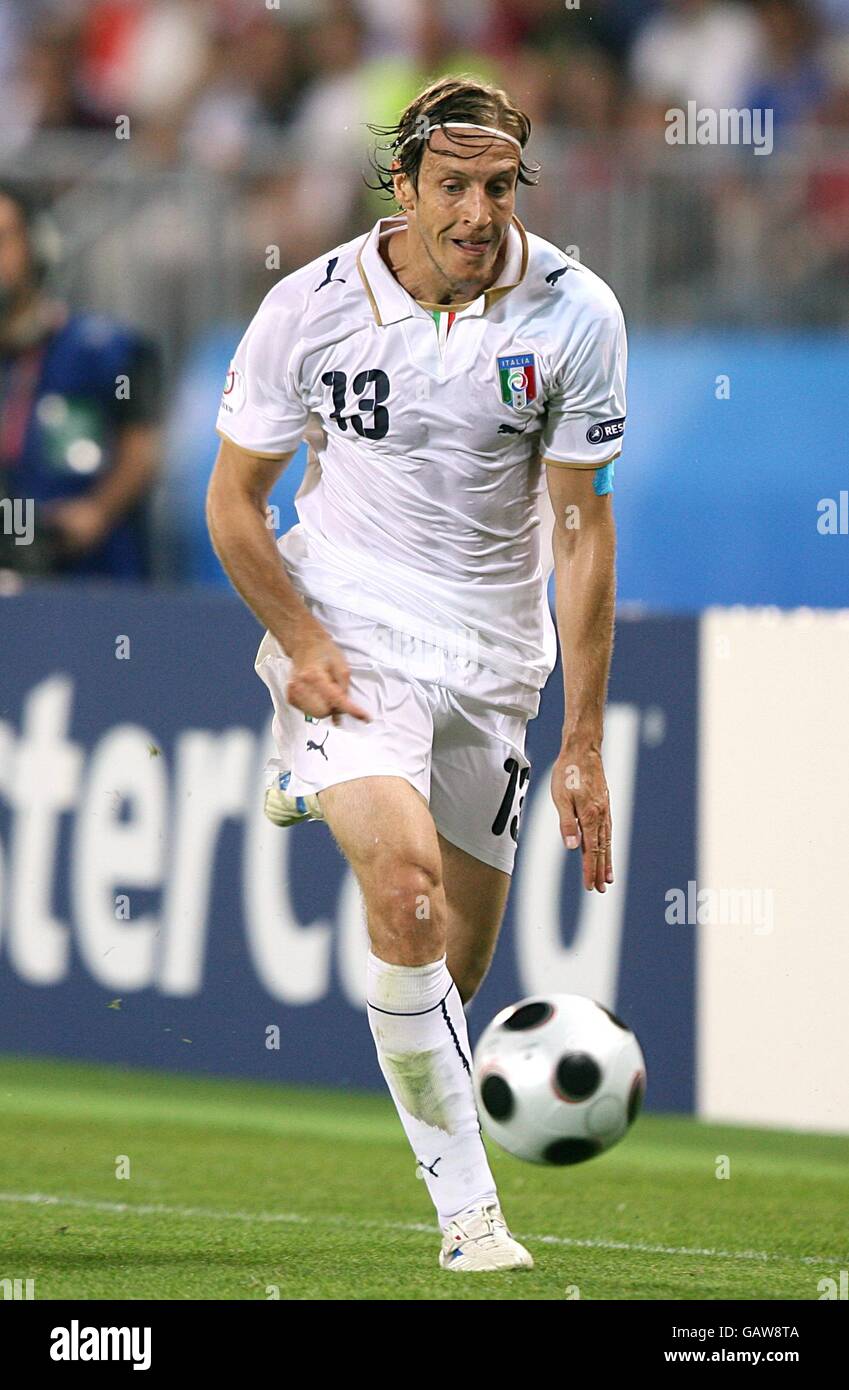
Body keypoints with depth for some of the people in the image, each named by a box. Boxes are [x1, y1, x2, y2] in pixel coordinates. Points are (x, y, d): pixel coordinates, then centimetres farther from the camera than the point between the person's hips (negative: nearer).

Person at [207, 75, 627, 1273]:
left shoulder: (572, 313, -10)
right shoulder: (311, 308, -11)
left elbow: (581, 531, -6)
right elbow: (234, 500, 0)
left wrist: (583, 744, -9)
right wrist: (303, 646, -14)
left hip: (494, 653, 3)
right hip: (345, 624, -3)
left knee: (456, 969, 6)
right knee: (408, 882, -26)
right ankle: (467, 1208, -20)